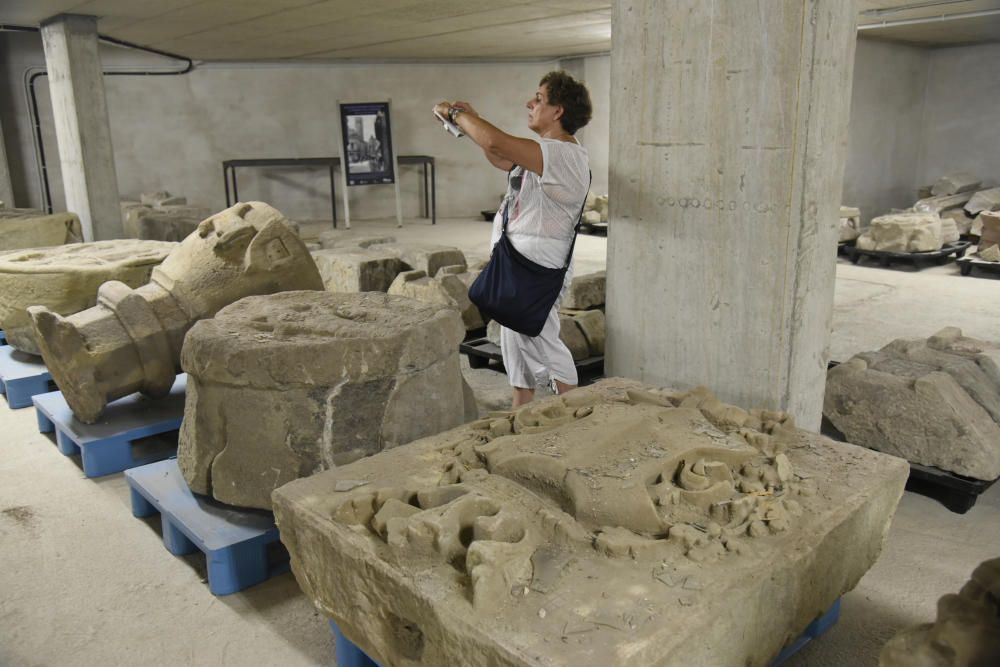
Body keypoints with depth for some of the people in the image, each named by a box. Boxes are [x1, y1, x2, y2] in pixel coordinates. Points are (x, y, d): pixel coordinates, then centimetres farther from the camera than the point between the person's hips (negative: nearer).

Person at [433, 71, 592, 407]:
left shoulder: (565, 155, -20)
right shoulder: (548, 153, 14)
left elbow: (498, 143, -30)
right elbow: (501, 160, 26)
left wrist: (455, 114, -15)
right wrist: (472, 121, 12)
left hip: (534, 269, -11)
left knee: (542, 345, -3)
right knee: (517, 343, 16)